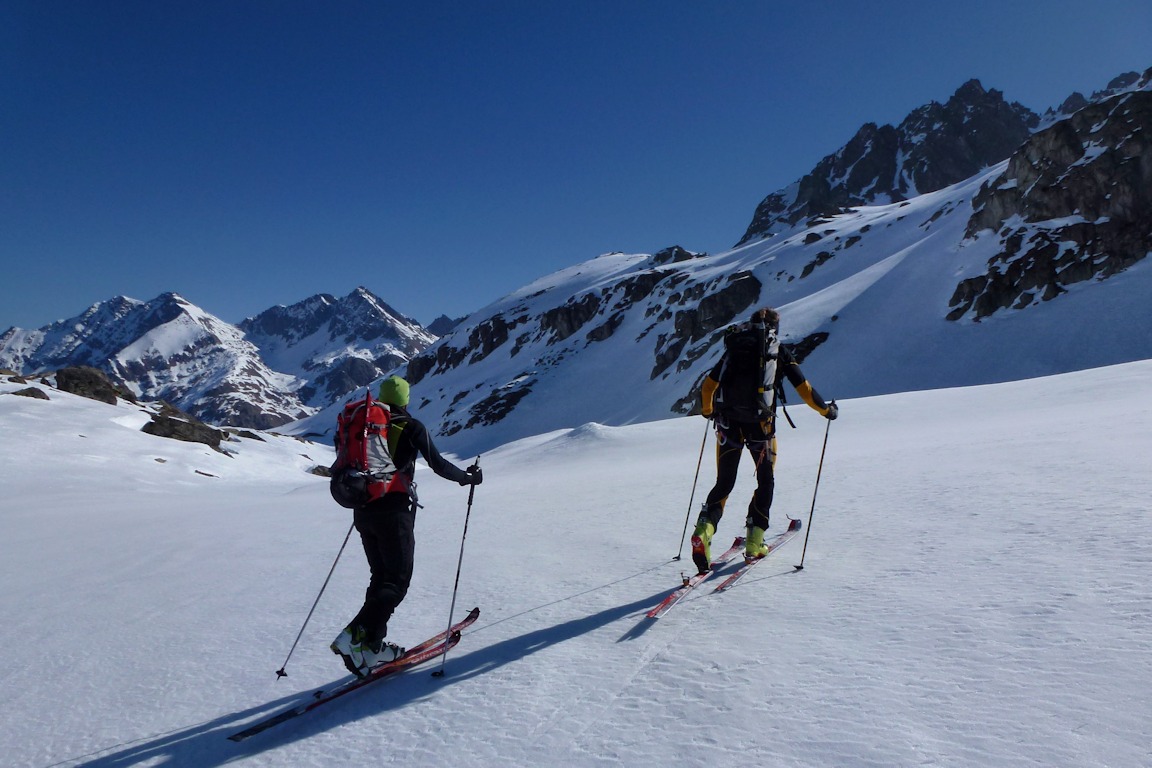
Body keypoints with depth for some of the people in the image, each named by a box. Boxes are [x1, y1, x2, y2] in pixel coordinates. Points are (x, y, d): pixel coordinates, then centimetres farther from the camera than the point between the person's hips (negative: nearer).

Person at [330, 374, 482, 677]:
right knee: (397, 580, 0)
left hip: (363, 510, 6)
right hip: (394, 510, -6)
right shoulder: (411, 427, -3)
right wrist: (468, 477, 8)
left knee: (381, 576, 16)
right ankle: (355, 636, -15)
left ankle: (373, 646, 11)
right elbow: (438, 464, -7)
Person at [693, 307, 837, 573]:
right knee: (766, 482, 17)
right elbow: (804, 389, 4)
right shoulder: (779, 352, 6)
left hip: (728, 423, 3)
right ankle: (754, 542, 14)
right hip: (759, 424, -2)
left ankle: (704, 529, -12)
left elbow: (707, 386, 15)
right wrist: (826, 410, 21)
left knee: (724, 483, 10)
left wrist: (707, 411, 34)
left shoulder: (734, 349, 14)